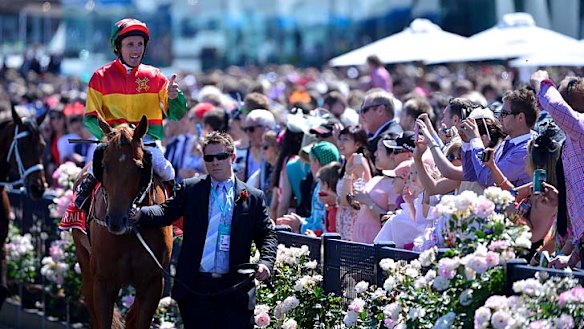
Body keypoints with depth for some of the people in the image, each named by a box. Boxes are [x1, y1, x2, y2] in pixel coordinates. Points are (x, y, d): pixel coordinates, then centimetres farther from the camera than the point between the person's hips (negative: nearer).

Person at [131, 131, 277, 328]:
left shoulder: (253, 197, 8)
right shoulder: (190, 189, 9)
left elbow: (267, 235, 7)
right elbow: (166, 212, -1)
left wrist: (266, 262, -12)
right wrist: (139, 214, -21)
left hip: (235, 289, -1)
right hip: (196, 288, 1)